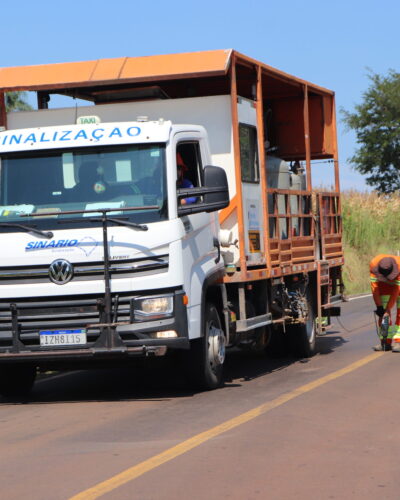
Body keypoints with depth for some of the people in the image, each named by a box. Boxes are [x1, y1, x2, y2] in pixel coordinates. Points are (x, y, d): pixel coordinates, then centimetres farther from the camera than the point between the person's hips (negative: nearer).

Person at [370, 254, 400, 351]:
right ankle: (386, 342, -6)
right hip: (384, 285, 3)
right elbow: (374, 286, -27)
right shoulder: (373, 264, -33)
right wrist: (379, 306, -27)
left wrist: (388, 308, -34)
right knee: (382, 313, -7)